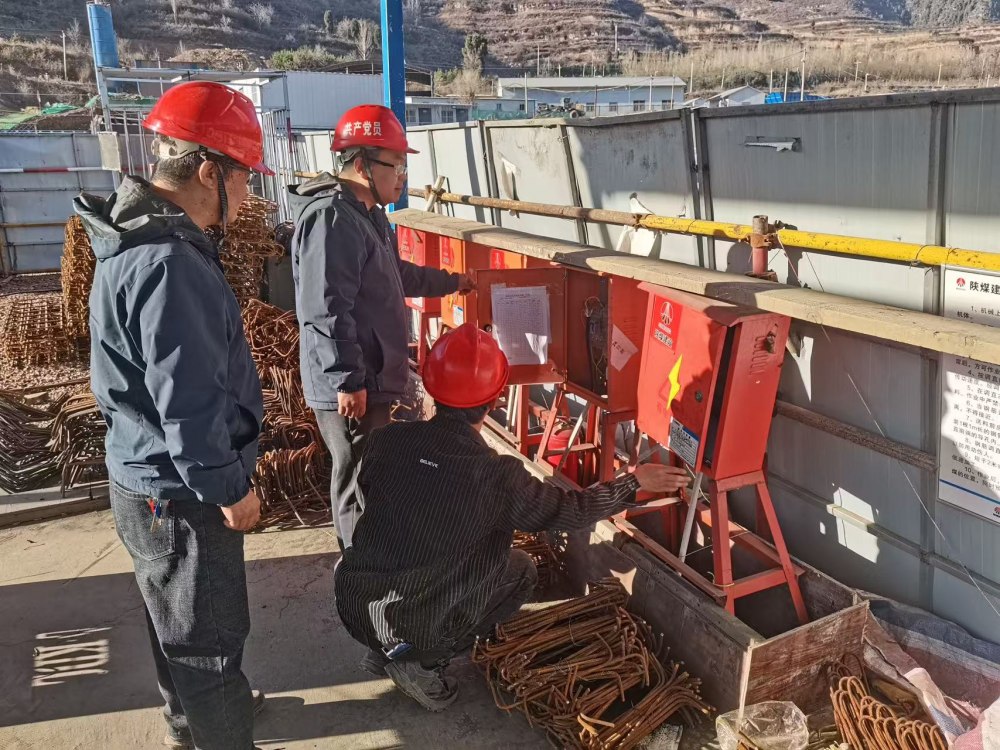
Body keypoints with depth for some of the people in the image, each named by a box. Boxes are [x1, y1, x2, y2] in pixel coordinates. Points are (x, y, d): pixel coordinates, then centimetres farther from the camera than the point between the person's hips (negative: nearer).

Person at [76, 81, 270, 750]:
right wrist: (230, 489, -16)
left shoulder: (139, 237, 6)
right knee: (210, 635, 8)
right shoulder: (169, 265, -28)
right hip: (179, 496, -10)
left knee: (178, 618, 28)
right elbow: (187, 404, -28)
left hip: (150, 479, 11)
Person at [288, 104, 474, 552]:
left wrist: (450, 282, 37)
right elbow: (325, 311, -28)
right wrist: (348, 381, -27)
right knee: (360, 484, 2)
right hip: (351, 387, -11)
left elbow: (394, 275, 31)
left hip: (371, 379, 11)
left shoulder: (367, 213, 14)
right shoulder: (332, 219, -21)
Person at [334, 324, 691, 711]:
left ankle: (385, 649, 18)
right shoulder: (497, 475, -18)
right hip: (419, 626, -4)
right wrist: (635, 482, 12)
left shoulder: (386, 441, -8)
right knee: (521, 570, 15)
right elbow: (569, 510, -2)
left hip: (353, 608, 5)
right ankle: (421, 660, 6)